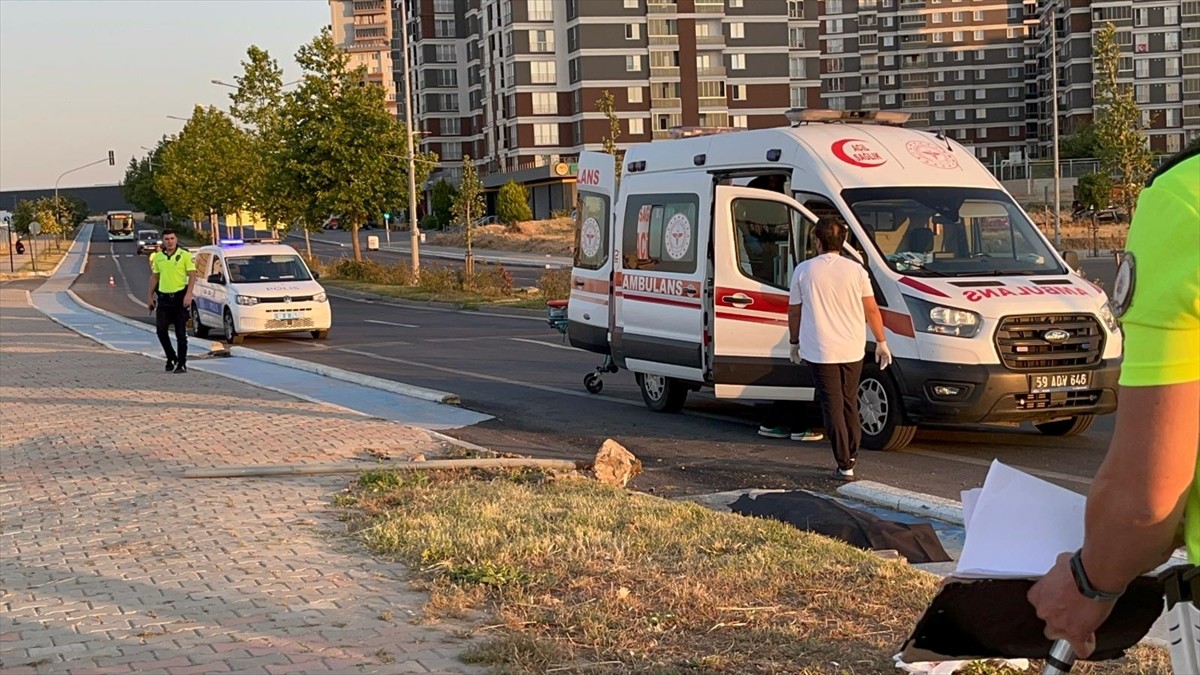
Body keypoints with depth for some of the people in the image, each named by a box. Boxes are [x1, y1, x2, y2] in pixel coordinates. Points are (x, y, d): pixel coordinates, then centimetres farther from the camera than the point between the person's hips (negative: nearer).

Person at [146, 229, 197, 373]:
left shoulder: (185, 255, -4)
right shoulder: (158, 257, 9)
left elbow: (192, 275, -7)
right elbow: (154, 277, 16)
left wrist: (188, 294, -18)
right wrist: (150, 297, 12)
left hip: (180, 297, -4)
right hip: (163, 298, 4)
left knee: (180, 333, -1)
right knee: (161, 330, -2)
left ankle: (182, 363, 6)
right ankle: (171, 357, 18)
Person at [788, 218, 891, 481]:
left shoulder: (804, 270, -2)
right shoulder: (855, 270, 0)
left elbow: (794, 312, 6)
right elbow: (872, 310, 3)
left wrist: (794, 343, 20)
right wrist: (881, 343, 14)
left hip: (820, 351, -2)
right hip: (852, 350, 2)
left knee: (833, 406, -1)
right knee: (850, 403, 18)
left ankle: (845, 465, -5)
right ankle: (852, 455, 26)